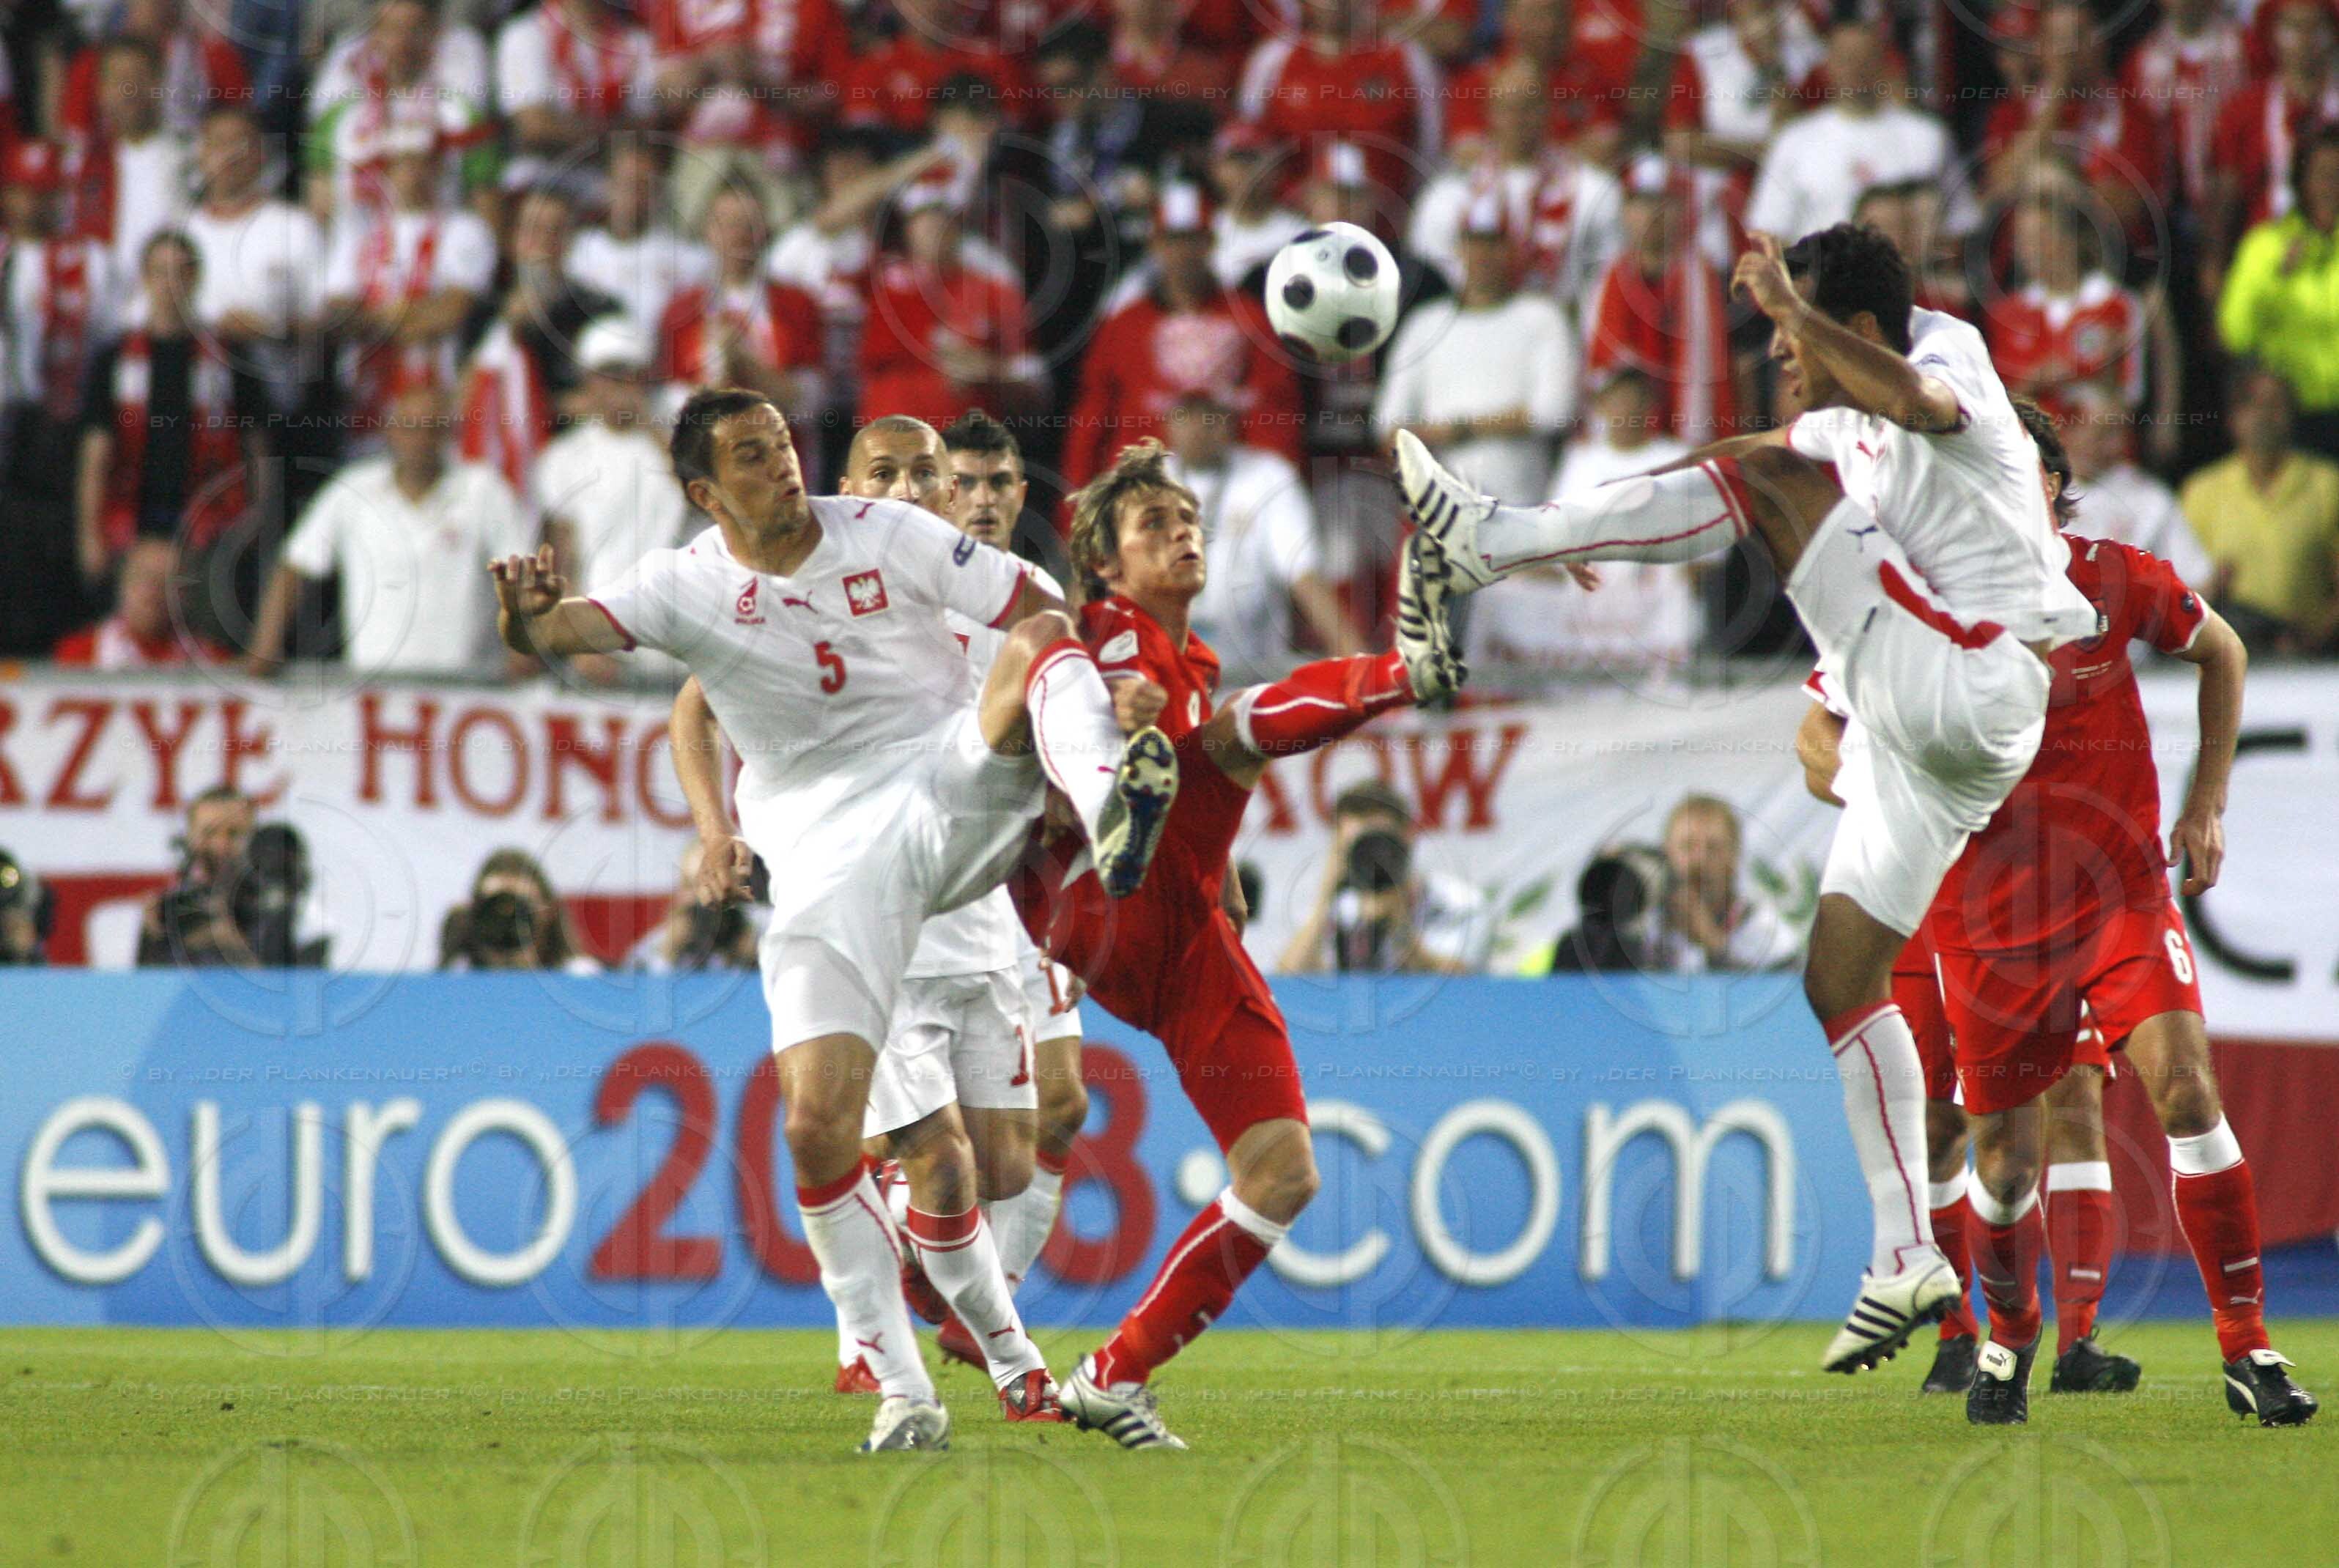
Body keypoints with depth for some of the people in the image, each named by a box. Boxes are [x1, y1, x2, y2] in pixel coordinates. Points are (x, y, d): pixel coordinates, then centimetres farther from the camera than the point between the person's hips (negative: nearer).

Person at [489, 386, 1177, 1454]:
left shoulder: (887, 536, 3)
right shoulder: (688, 588, 1)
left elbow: (1033, 611, 6)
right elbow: (574, 627, -14)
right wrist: (528, 622, -38)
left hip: (961, 786, 0)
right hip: (830, 862, 0)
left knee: (1038, 640, -30)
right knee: (818, 1127, -13)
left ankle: (1110, 811, -62)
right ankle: (900, 1388, -2)